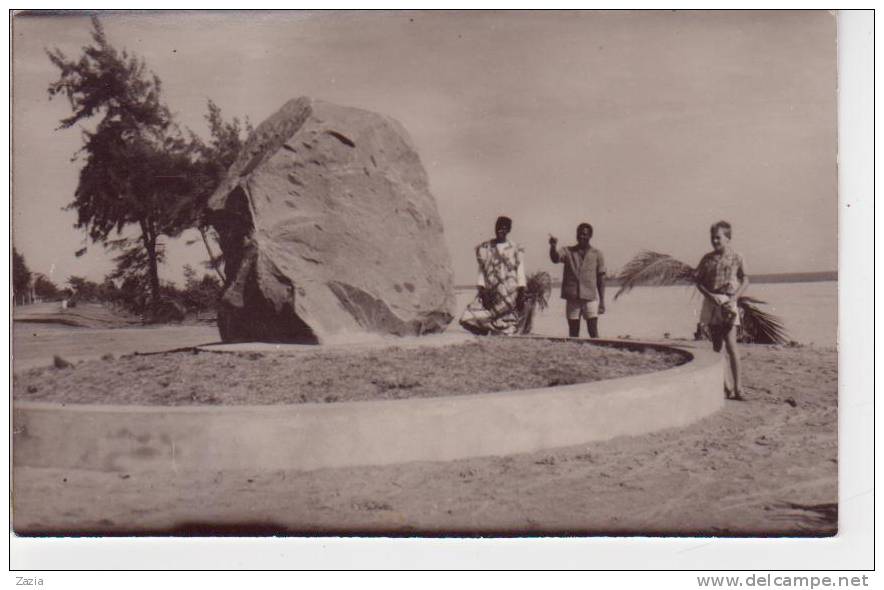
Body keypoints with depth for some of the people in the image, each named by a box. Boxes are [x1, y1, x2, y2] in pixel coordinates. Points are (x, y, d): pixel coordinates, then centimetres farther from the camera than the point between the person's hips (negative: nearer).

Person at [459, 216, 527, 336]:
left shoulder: (515, 250, 5)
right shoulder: (485, 248, 9)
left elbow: (520, 273, 1)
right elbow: (481, 271, 6)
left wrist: (521, 294, -10)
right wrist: (482, 291, -5)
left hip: (510, 295, -2)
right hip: (490, 294, 2)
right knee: (469, 319, -14)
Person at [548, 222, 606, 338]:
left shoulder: (597, 254, 7)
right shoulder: (568, 251, 8)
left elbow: (601, 279, 8)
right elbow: (555, 258, -14)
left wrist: (602, 301, 4)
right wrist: (553, 246, -35)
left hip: (590, 298, -1)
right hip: (572, 298, 1)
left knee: (593, 332, -7)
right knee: (573, 333, 4)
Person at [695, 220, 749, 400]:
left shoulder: (736, 258, 1)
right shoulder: (707, 259, 7)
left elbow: (745, 281, 2)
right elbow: (699, 281, 7)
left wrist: (734, 298, -12)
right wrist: (710, 295, -10)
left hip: (728, 303, -3)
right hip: (711, 304, 4)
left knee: (731, 345, -12)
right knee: (716, 346, 7)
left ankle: (737, 387, -11)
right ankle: (723, 385, 13)